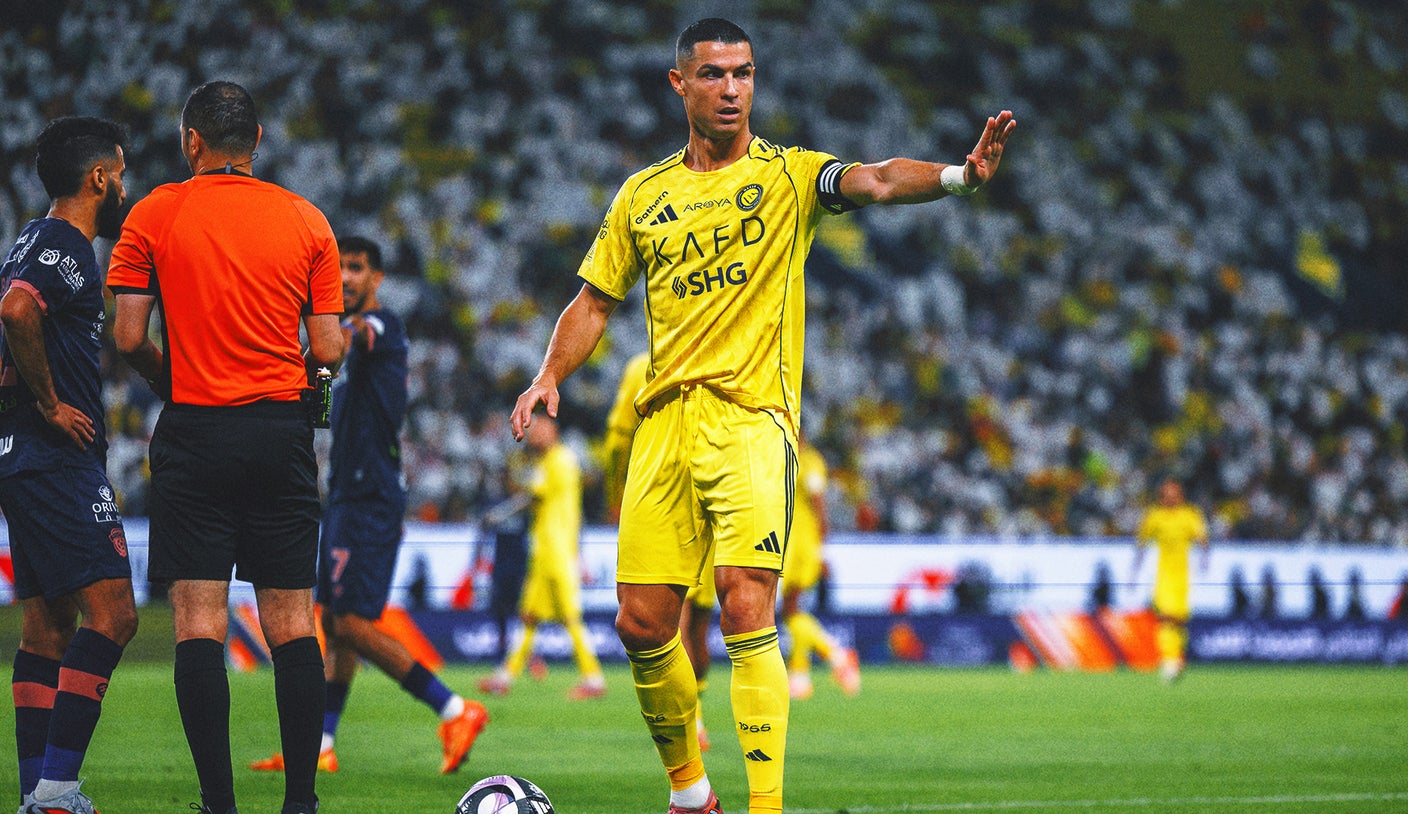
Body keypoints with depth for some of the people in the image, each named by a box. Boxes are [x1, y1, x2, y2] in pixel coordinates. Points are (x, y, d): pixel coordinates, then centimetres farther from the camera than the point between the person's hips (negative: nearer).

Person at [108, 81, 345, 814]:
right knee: (291, 623, 6)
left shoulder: (155, 214, -1)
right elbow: (327, 350, 2)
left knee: (199, 621, -3)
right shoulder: (306, 221, 5)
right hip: (282, 432, 2)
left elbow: (128, 337, -4)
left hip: (195, 429, -2)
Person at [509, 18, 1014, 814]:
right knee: (643, 624, 2)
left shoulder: (787, 174, 2)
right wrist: (550, 377, 5)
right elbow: (595, 301, 21)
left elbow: (874, 182, -17)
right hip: (665, 421, 4)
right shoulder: (644, 195, 14)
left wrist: (959, 175, -36)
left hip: (752, 418, -4)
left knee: (746, 607, -19)